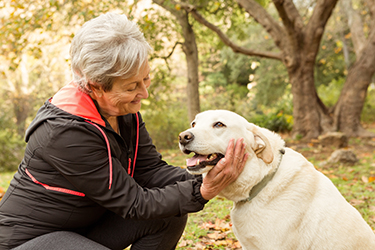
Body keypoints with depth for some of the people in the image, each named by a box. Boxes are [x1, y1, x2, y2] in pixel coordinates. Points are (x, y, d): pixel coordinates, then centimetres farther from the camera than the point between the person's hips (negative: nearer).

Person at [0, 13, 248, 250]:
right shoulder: (65, 132, -31)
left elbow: (151, 169, -7)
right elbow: (132, 203, -26)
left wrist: (204, 182, -23)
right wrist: (201, 192, -33)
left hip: (86, 225, 8)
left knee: (171, 215, -6)